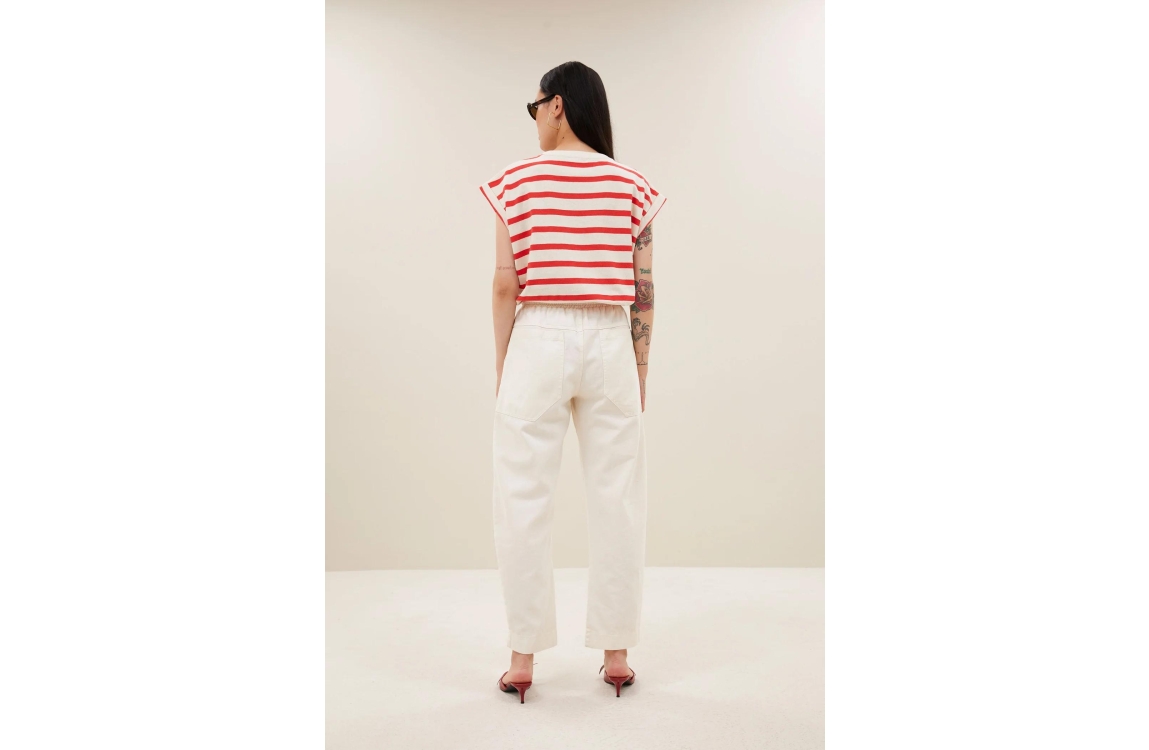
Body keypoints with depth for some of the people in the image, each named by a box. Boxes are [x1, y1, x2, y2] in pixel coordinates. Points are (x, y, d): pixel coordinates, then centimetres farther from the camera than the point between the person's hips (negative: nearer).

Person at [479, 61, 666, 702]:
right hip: (610, 345, 2)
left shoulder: (518, 180, 0)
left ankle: (524, 659, 13)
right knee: (618, 504, 8)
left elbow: (506, 285, -3)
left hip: (539, 341, -1)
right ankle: (617, 655, 17)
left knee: (525, 503, 6)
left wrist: (502, 366, 6)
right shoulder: (632, 186, 5)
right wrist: (641, 372, 11)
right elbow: (643, 290, 4)